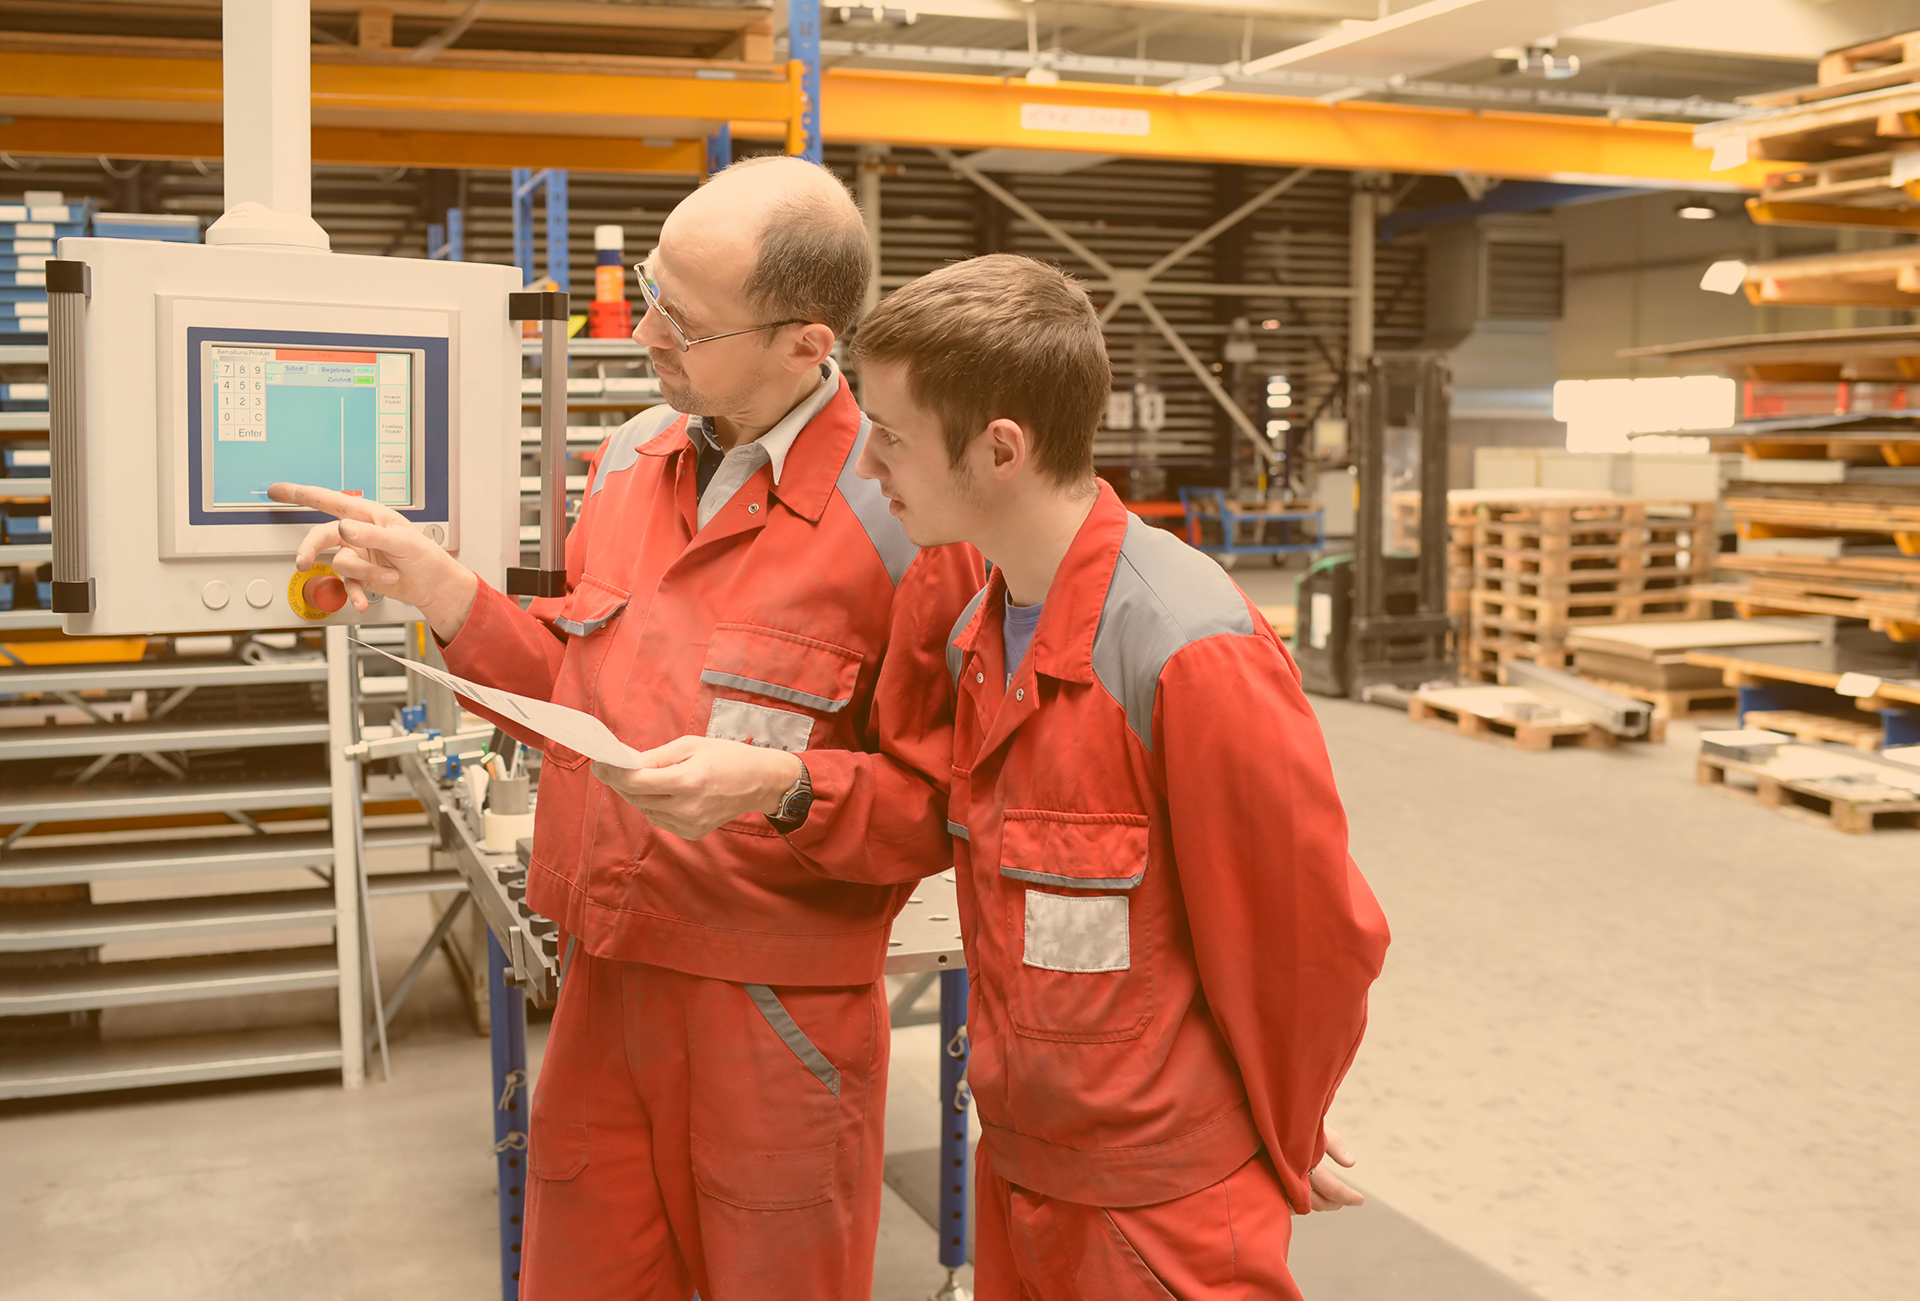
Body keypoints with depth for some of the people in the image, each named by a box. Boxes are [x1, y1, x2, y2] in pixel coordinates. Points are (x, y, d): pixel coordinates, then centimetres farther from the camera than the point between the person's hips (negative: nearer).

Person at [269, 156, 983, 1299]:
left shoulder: (902, 519, -16)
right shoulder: (634, 457, 6)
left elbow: (945, 804, -12)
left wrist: (782, 787, -26)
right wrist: (440, 591, 4)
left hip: (779, 1023, -6)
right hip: (603, 988, 6)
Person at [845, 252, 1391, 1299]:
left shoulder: (1194, 654, -24)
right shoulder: (977, 632, 1)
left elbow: (1311, 941, -15)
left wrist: (1280, 1146, -3)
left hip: (1168, 1212, -7)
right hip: (1014, 1172, 7)